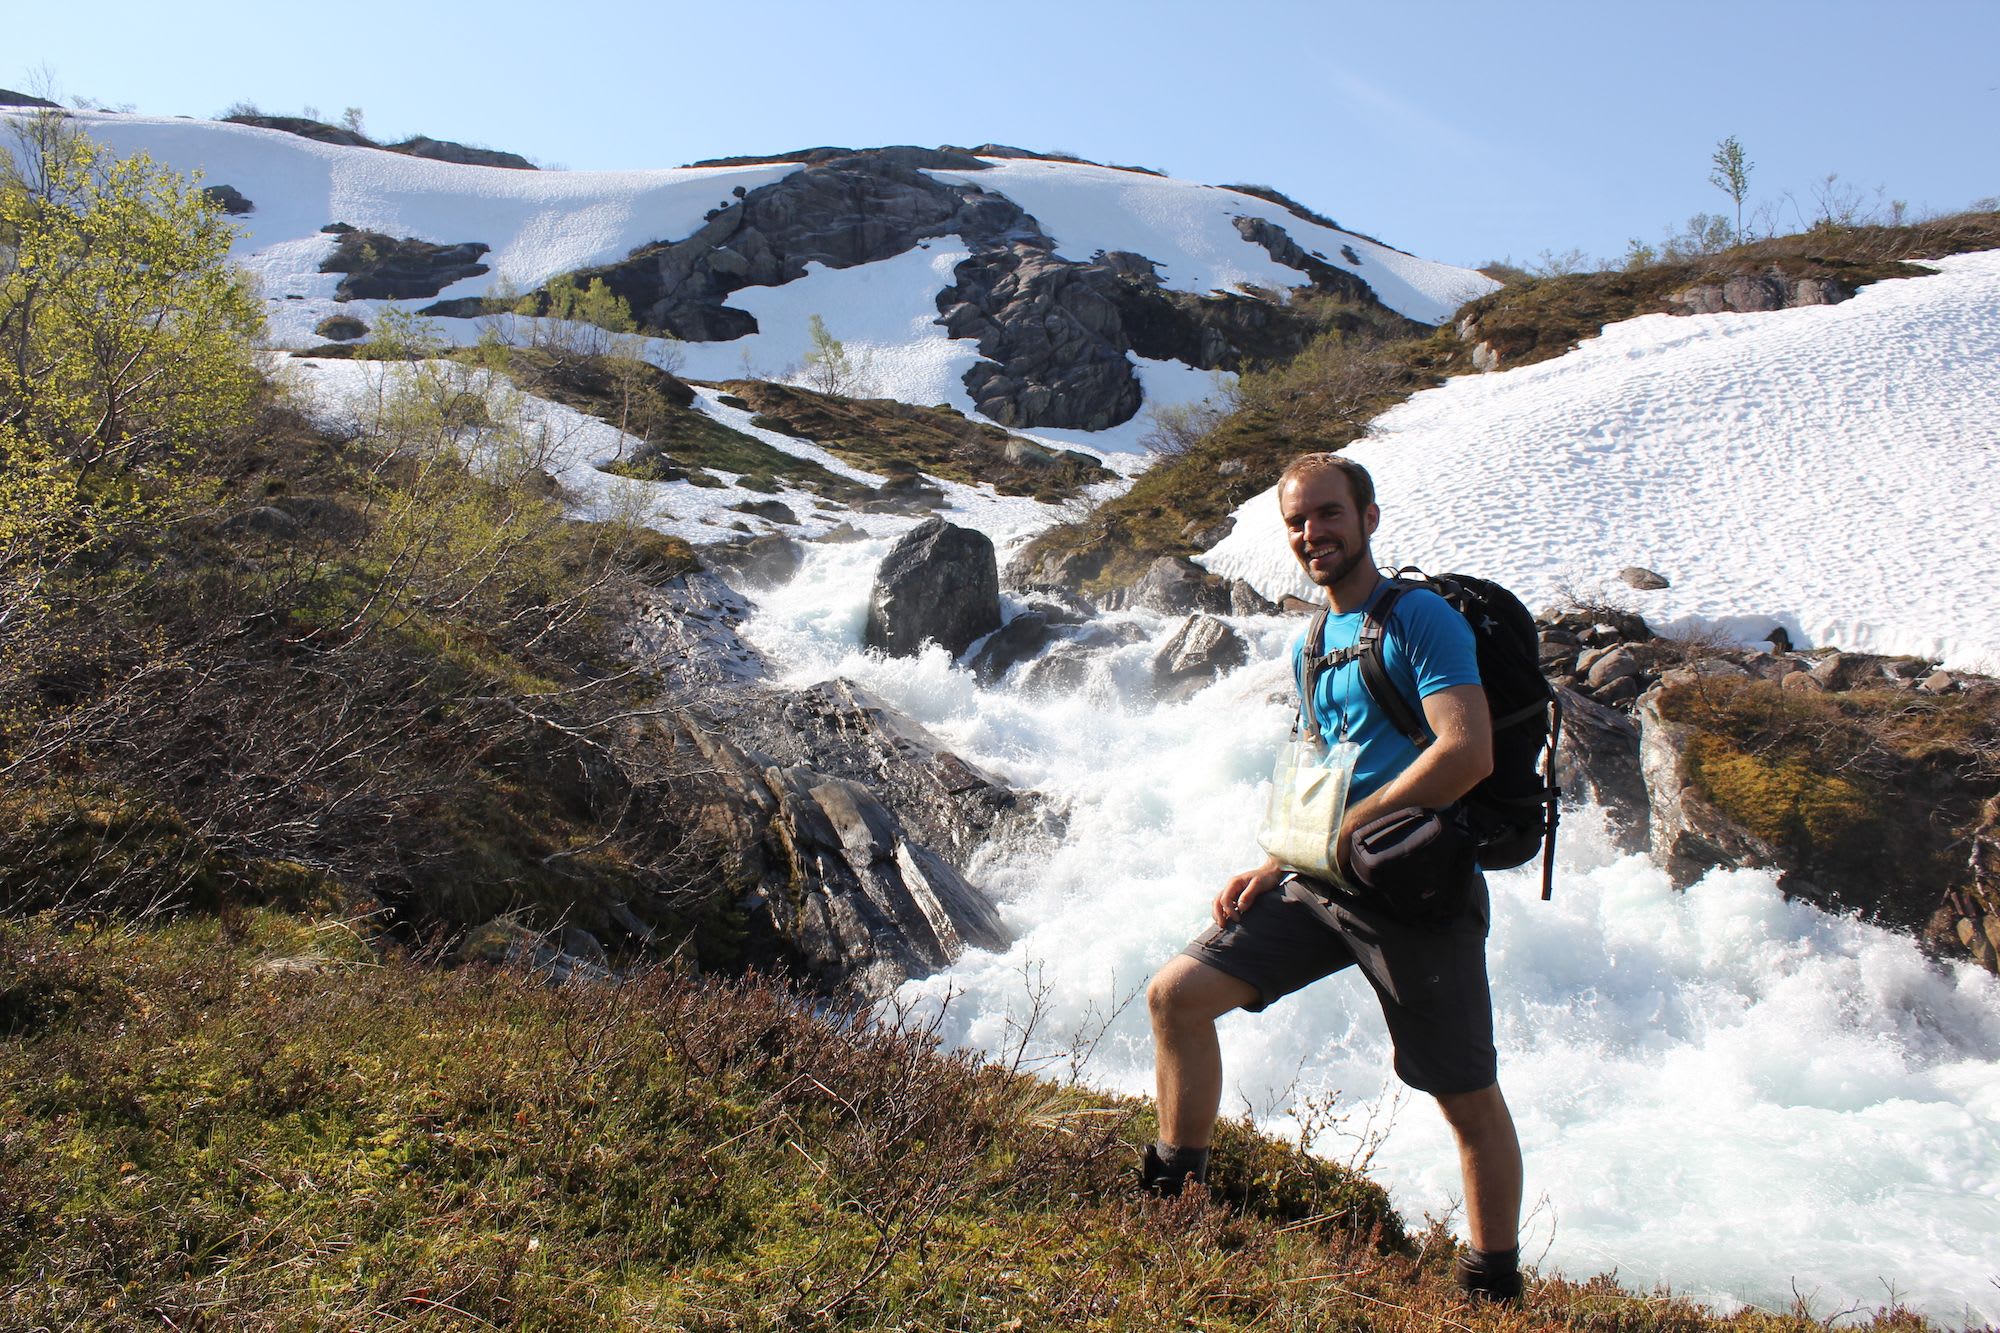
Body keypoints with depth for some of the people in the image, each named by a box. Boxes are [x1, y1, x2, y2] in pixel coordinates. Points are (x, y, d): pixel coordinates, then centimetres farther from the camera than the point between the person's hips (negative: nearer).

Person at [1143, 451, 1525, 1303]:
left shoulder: (1420, 618, -11)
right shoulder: (1311, 646, 14)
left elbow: (1468, 753, -23)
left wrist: (1348, 829, -18)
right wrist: (1276, 866, 6)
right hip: (1323, 882, 8)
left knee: (1469, 1103, 5)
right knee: (1175, 996, 1)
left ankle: (1494, 1289, 24)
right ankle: (1172, 1193, 17)